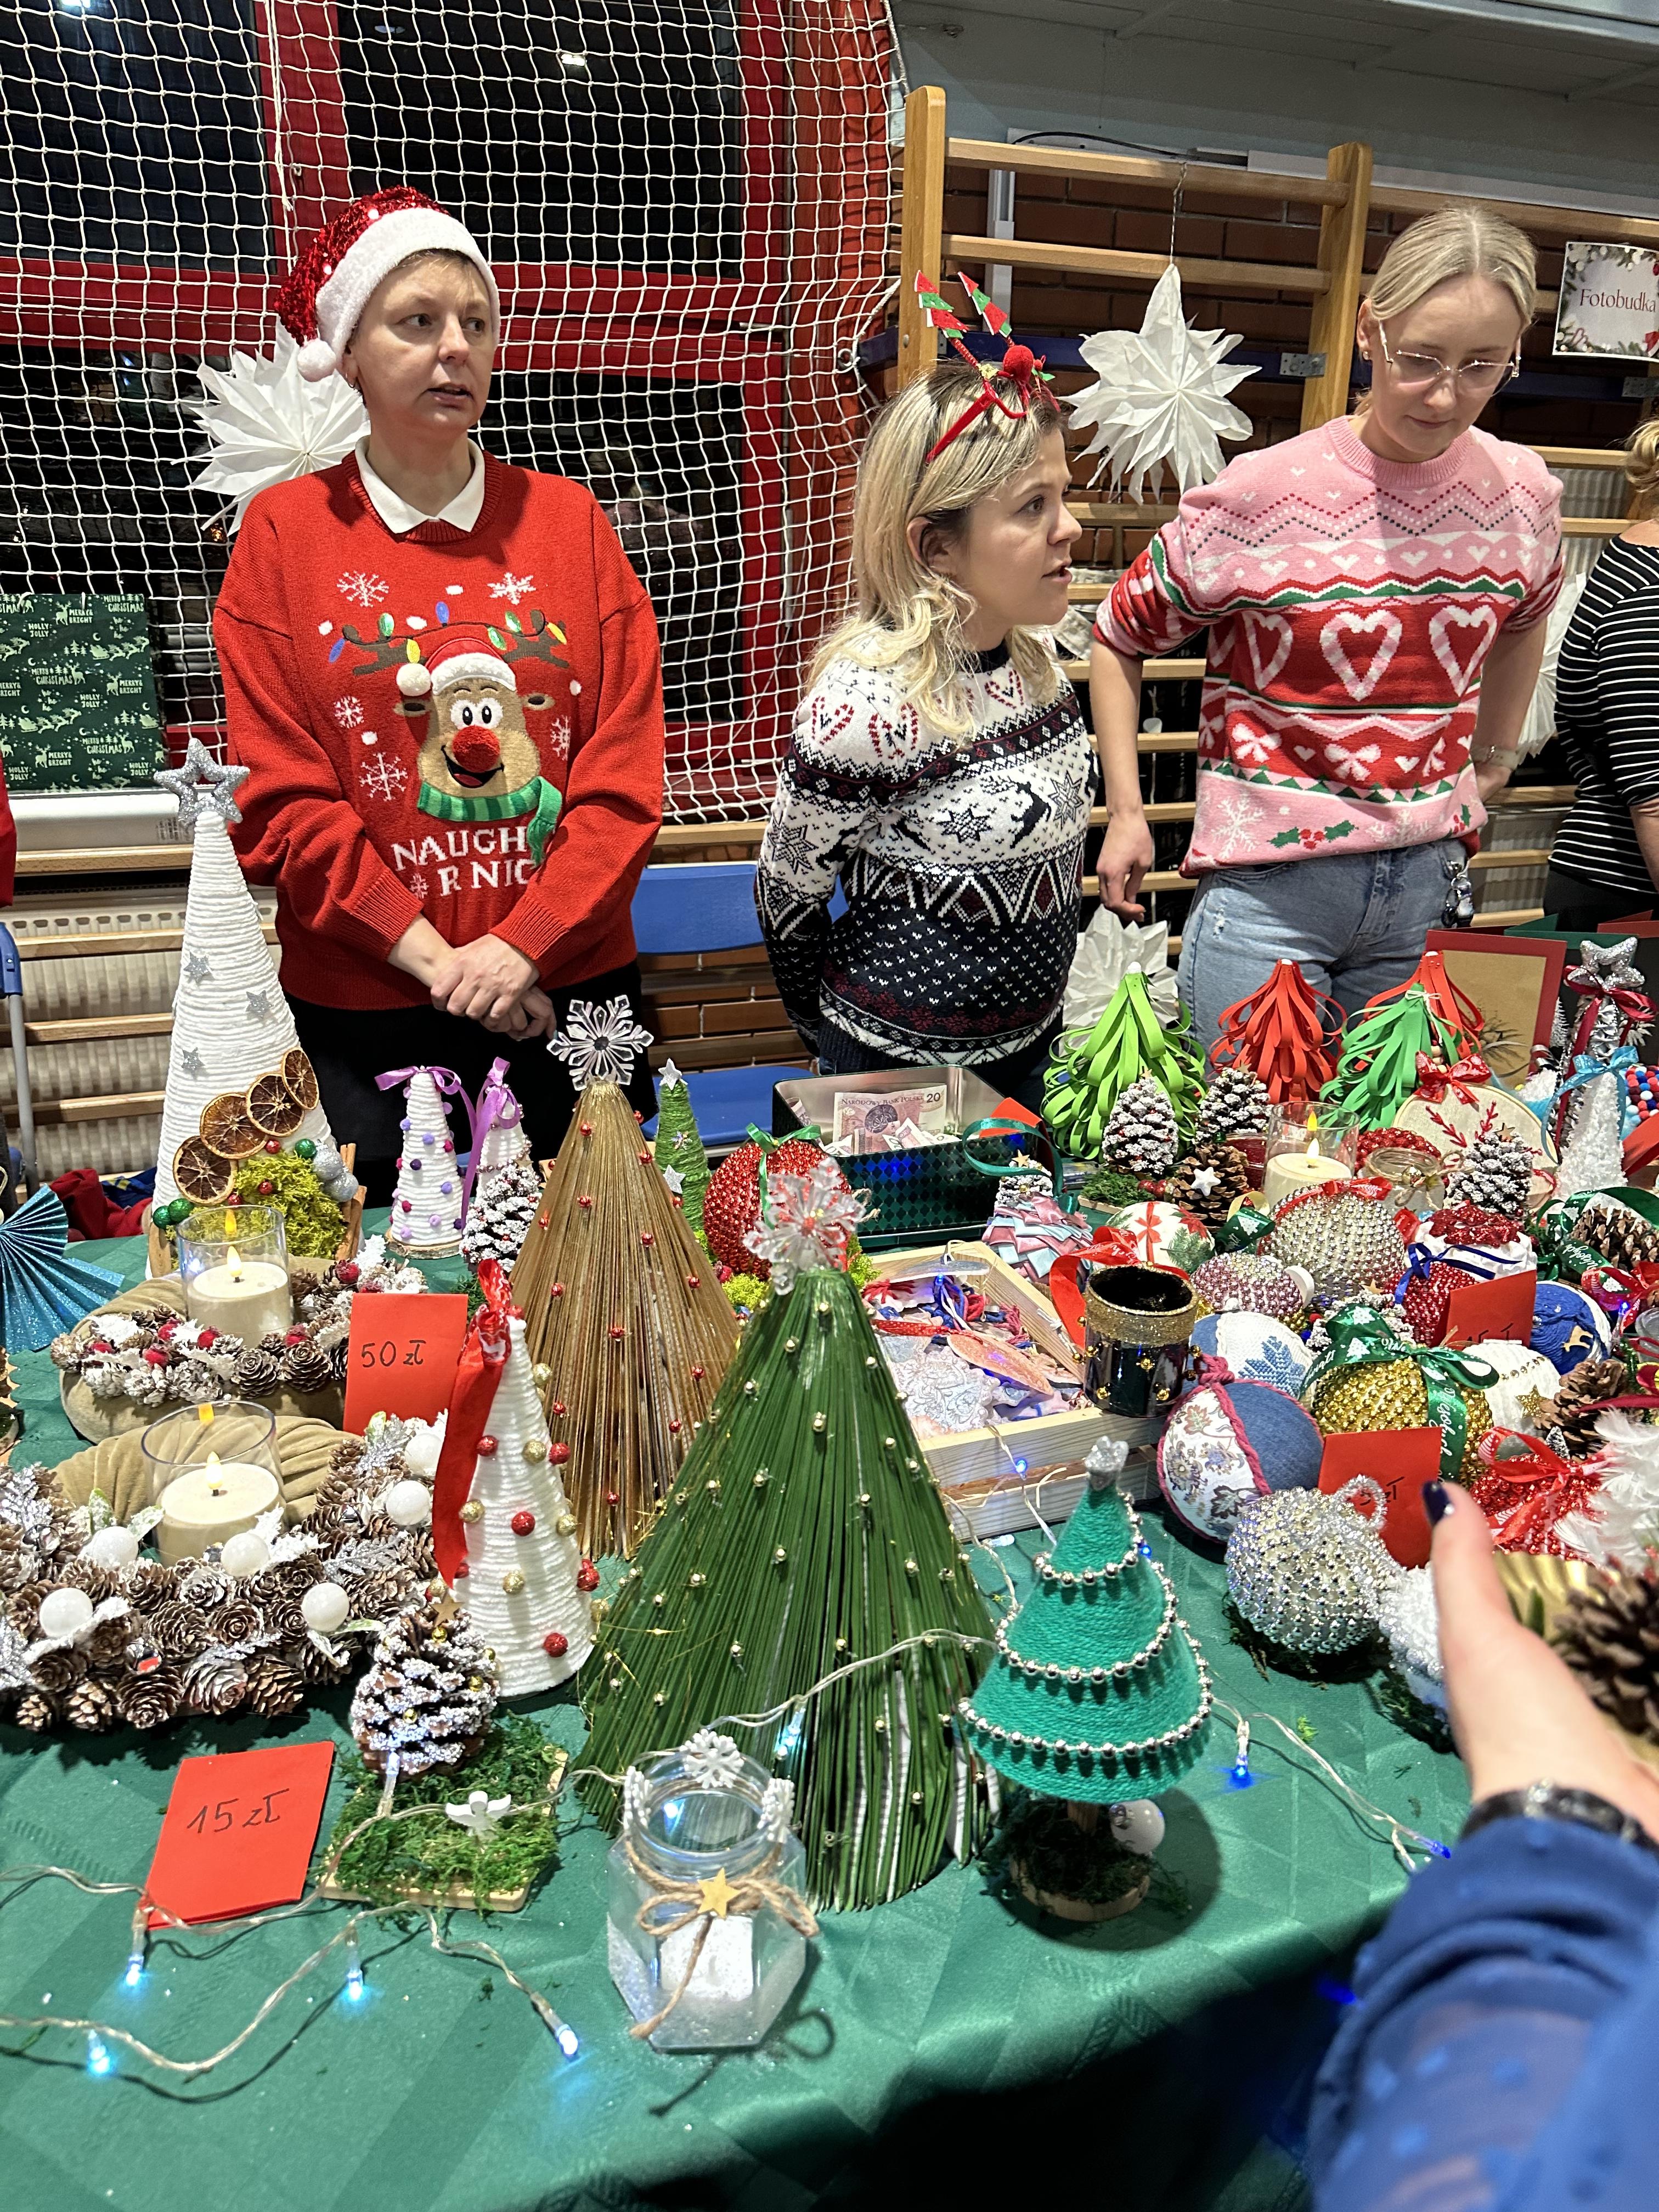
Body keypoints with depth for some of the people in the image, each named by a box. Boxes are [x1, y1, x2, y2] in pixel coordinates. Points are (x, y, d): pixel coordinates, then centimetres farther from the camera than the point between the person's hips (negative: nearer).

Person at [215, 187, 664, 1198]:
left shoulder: (565, 516, 4)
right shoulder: (287, 530, 2)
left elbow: (627, 771, -2)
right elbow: (281, 794, -3)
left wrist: (520, 945, -12)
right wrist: (435, 956, -12)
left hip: (571, 986, 2)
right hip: (365, 1004, -1)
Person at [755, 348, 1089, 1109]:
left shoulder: (1035, 658, -3)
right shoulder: (865, 703, -25)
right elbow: (786, 894, -12)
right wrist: (831, 1027, 2)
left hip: (1031, 1047, 7)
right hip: (902, 1073, -7)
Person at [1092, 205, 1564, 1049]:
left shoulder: (1524, 494, 2)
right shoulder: (1262, 497, -12)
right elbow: (1119, 636, 0)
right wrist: (1125, 812, -3)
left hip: (1428, 881, 4)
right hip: (1269, 883, -4)